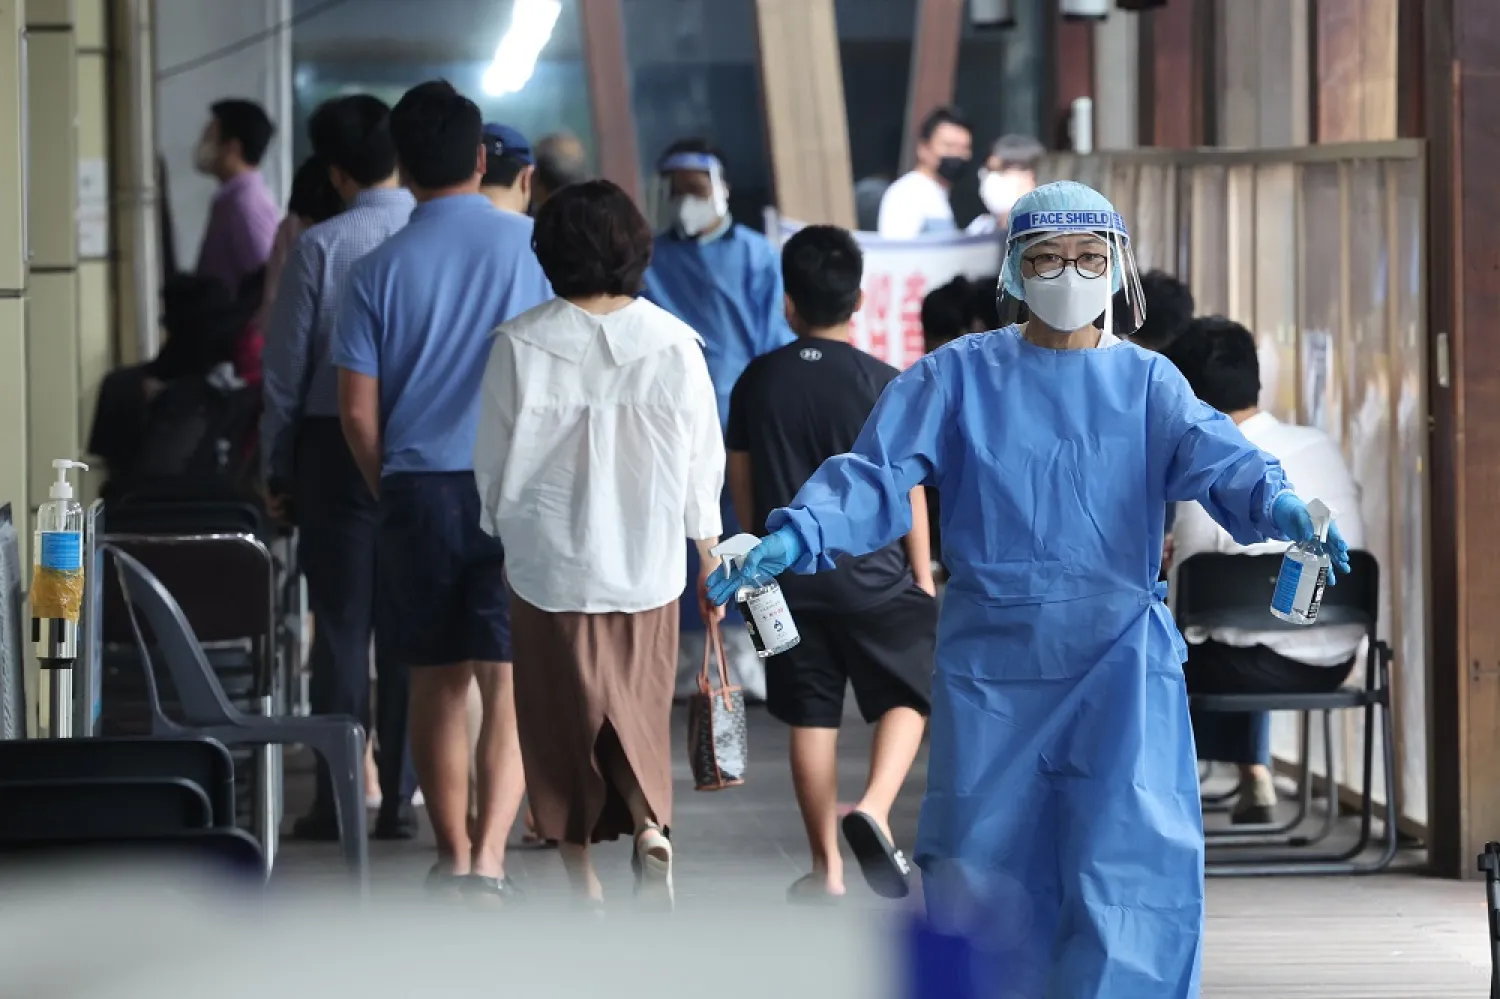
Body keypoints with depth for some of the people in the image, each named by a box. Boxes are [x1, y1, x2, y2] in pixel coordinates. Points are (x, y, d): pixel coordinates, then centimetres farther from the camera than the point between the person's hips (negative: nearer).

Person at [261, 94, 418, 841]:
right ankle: (398, 799, 8)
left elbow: (287, 365, -3)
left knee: (341, 626, 3)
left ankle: (337, 801, 2)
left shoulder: (320, 247, -8)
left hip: (338, 445, -2)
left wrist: (278, 468, 7)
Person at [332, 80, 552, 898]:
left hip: (417, 491, 1)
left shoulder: (376, 271, 2)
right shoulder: (534, 246, -2)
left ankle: (451, 854, 19)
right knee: (511, 682, -2)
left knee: (436, 679, 13)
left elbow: (358, 414, 2)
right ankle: (487, 860, -14)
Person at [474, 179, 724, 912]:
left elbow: (495, 463, -2)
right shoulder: (672, 343, -6)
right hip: (648, 564, 1)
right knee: (640, 710, 14)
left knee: (562, 722, 9)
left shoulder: (520, 345, -10)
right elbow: (703, 462, 0)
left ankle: (584, 889, 12)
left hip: (549, 568, -1)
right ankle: (650, 825, -12)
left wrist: (502, 529, 15)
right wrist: (709, 560, 12)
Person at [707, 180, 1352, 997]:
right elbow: (878, 474, -4)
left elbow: (1215, 460, -10)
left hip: (1119, 661, 0)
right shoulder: (958, 377, 6)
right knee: (983, 870, 2)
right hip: (992, 661, 1)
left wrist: (1281, 508, -33)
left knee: (1128, 863, -13)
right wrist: (796, 535, -24)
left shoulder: (1146, 383, 7)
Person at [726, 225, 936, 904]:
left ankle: (827, 867, 10)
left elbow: (741, 483, 8)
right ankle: (874, 809, -16)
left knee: (811, 718, 8)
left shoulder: (757, 382, 1)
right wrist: (923, 573, 3)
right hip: (873, 575, -3)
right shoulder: (881, 383, -9)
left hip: (790, 575, 3)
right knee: (906, 698, 9)